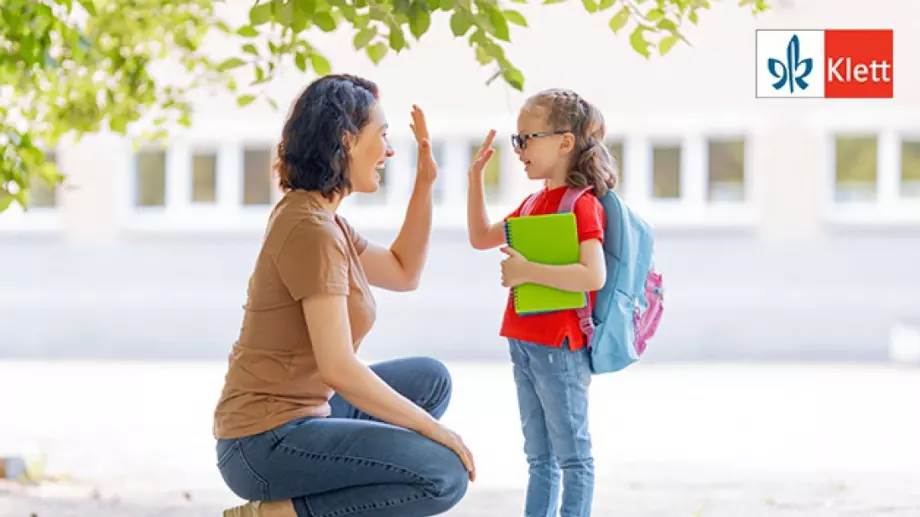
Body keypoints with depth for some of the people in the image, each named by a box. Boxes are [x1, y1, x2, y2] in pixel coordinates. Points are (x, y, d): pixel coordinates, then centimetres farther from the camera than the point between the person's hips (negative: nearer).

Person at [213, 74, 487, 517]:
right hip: (266, 442, -10)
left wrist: (424, 184, 14)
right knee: (445, 475, -18)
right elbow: (337, 368, -24)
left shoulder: (316, 217, 12)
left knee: (431, 379, 21)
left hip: (298, 415, 10)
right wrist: (431, 428, -16)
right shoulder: (311, 231, -19)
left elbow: (404, 273, 24)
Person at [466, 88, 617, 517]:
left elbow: (593, 275, -27)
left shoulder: (582, 204, -14)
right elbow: (481, 238, 25)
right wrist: (475, 177, 16)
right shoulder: (533, 203, 14)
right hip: (524, 344, 9)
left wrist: (528, 271, -24)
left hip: (560, 348, -9)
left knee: (572, 455, -1)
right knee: (539, 458, 14)